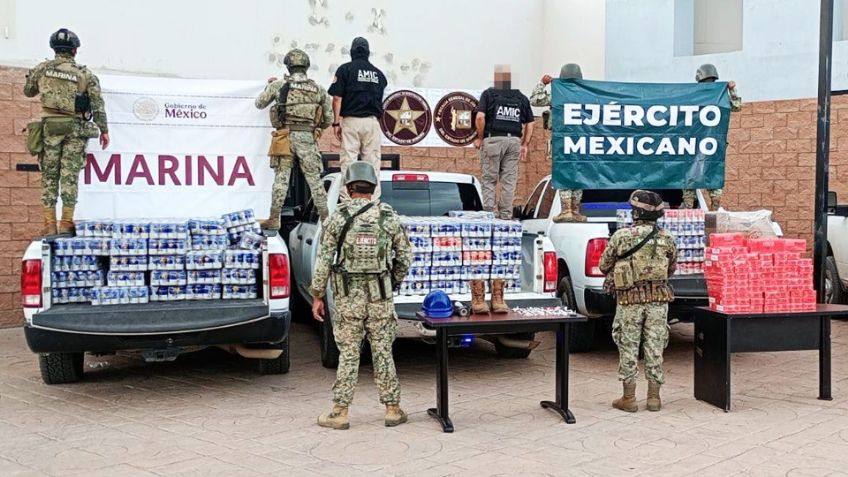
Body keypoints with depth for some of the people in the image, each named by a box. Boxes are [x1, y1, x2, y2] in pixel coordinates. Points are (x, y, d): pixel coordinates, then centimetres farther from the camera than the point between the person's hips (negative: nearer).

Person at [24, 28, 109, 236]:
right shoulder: (85, 74, 3)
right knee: (70, 175, 2)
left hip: (50, 126, 1)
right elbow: (98, 105, 0)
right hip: (76, 128, 0)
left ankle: (50, 223, 3)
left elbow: (28, 91, 19)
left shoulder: (41, 68, 5)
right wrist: (104, 130, 6)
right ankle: (67, 222, 0)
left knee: (49, 174, 6)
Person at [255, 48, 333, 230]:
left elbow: (259, 104, 16)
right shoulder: (318, 88, 8)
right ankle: (325, 219, 7)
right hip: (308, 138, 1)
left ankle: (274, 219, 3)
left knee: (281, 178, 2)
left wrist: (269, 86, 32)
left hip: (286, 136, -1)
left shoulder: (278, 85, 3)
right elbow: (328, 118, 11)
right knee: (314, 179, 5)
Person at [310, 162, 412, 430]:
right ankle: (393, 410, 15)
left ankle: (340, 413, 8)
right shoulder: (389, 216, 1)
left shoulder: (339, 216, -3)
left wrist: (317, 296, 2)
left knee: (348, 354, 5)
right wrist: (395, 282, 21)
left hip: (348, 296, -1)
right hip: (380, 296, 1)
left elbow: (324, 259, -4)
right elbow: (405, 256, 5)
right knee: (383, 352, 9)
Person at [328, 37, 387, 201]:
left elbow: (337, 97, -5)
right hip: (373, 121, 3)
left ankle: (347, 200, -8)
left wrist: (336, 122, -3)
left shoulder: (345, 69, 1)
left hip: (351, 120, -3)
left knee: (348, 162, -3)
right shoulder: (378, 73, 12)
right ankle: (374, 201, 2)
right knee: (372, 163, 4)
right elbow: (380, 100, 14)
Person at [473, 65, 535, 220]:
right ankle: (506, 214, 7)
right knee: (509, 180, 6)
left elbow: (480, 117, -10)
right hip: (514, 140, 3)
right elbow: (530, 123, 13)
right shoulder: (522, 98, 14)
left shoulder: (489, 94, 2)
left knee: (489, 179, 3)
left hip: (493, 139, -3)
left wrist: (480, 137, 1)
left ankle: (490, 212, -2)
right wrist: (525, 144, 16)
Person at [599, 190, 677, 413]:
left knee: (628, 348, 6)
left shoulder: (621, 236, -8)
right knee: (654, 348, 8)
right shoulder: (666, 238, 0)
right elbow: (672, 268, 13)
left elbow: (604, 265, 2)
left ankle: (629, 398, 10)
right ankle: (654, 397, 13)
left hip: (629, 300, -2)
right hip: (658, 300, 2)